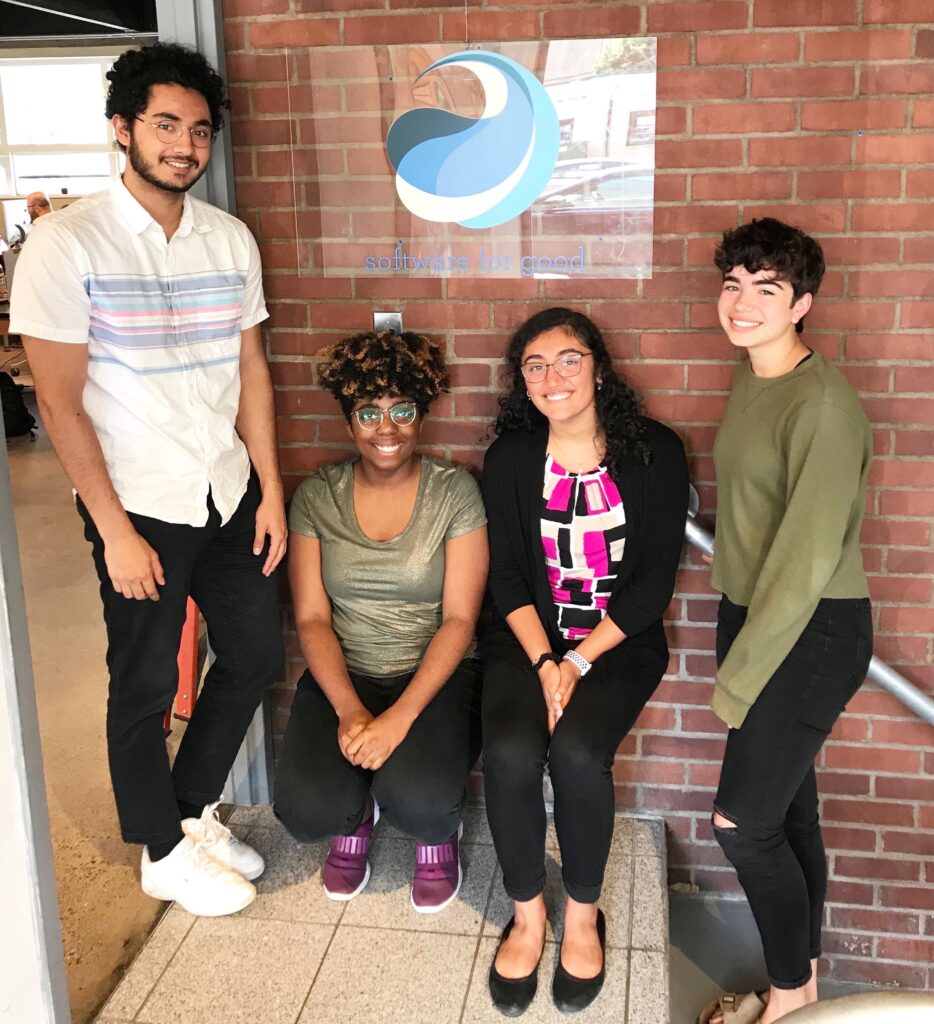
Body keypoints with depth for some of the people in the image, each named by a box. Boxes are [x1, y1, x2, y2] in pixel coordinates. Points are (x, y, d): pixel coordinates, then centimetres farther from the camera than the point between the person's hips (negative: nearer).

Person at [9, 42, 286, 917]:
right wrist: (116, 532, -14)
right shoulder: (66, 243, -12)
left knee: (256, 653, 14)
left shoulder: (230, 240, 4)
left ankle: (192, 810, 36)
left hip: (229, 492, 6)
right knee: (145, 685, 8)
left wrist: (271, 490, 5)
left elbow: (250, 370, 9)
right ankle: (165, 853, 30)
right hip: (141, 505, -5)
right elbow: (60, 401, -13)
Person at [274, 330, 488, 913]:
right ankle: (357, 815, 17)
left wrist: (401, 716, -21)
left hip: (434, 673, -2)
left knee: (418, 803, -28)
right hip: (343, 674, 2)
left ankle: (438, 832, 12)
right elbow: (312, 618, -2)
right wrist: (349, 711, -17)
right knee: (307, 812, -22)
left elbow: (459, 619, -10)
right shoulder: (317, 498, 1)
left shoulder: (455, 492, -5)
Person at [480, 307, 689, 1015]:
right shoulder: (510, 458, 3)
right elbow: (508, 577, 0)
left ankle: (584, 915, 0)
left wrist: (579, 661, -15)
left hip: (620, 639, -2)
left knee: (577, 751, -28)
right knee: (510, 751, -25)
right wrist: (544, 664, -15)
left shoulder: (654, 452, -4)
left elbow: (655, 579, -7)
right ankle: (527, 914, 0)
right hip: (529, 638, 2)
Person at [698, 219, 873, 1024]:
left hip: (814, 633, -7)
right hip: (751, 611, 7)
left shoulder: (822, 405, -20)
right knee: (788, 807, 17)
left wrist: (736, 683, -16)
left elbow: (807, 556, -22)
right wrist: (736, 651, 7)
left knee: (743, 822, -2)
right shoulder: (750, 379, 6)